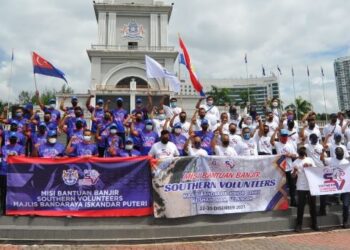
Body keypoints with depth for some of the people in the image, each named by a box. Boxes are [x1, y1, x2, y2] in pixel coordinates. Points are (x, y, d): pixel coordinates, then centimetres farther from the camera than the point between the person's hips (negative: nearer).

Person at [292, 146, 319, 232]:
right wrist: (294, 171, -21)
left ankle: (314, 224, 22)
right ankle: (299, 225, 6)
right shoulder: (295, 162, 0)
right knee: (301, 206, -1)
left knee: (313, 206, 10)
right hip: (301, 187, -2)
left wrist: (310, 167, -11)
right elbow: (293, 176, -1)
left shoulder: (310, 160, 7)